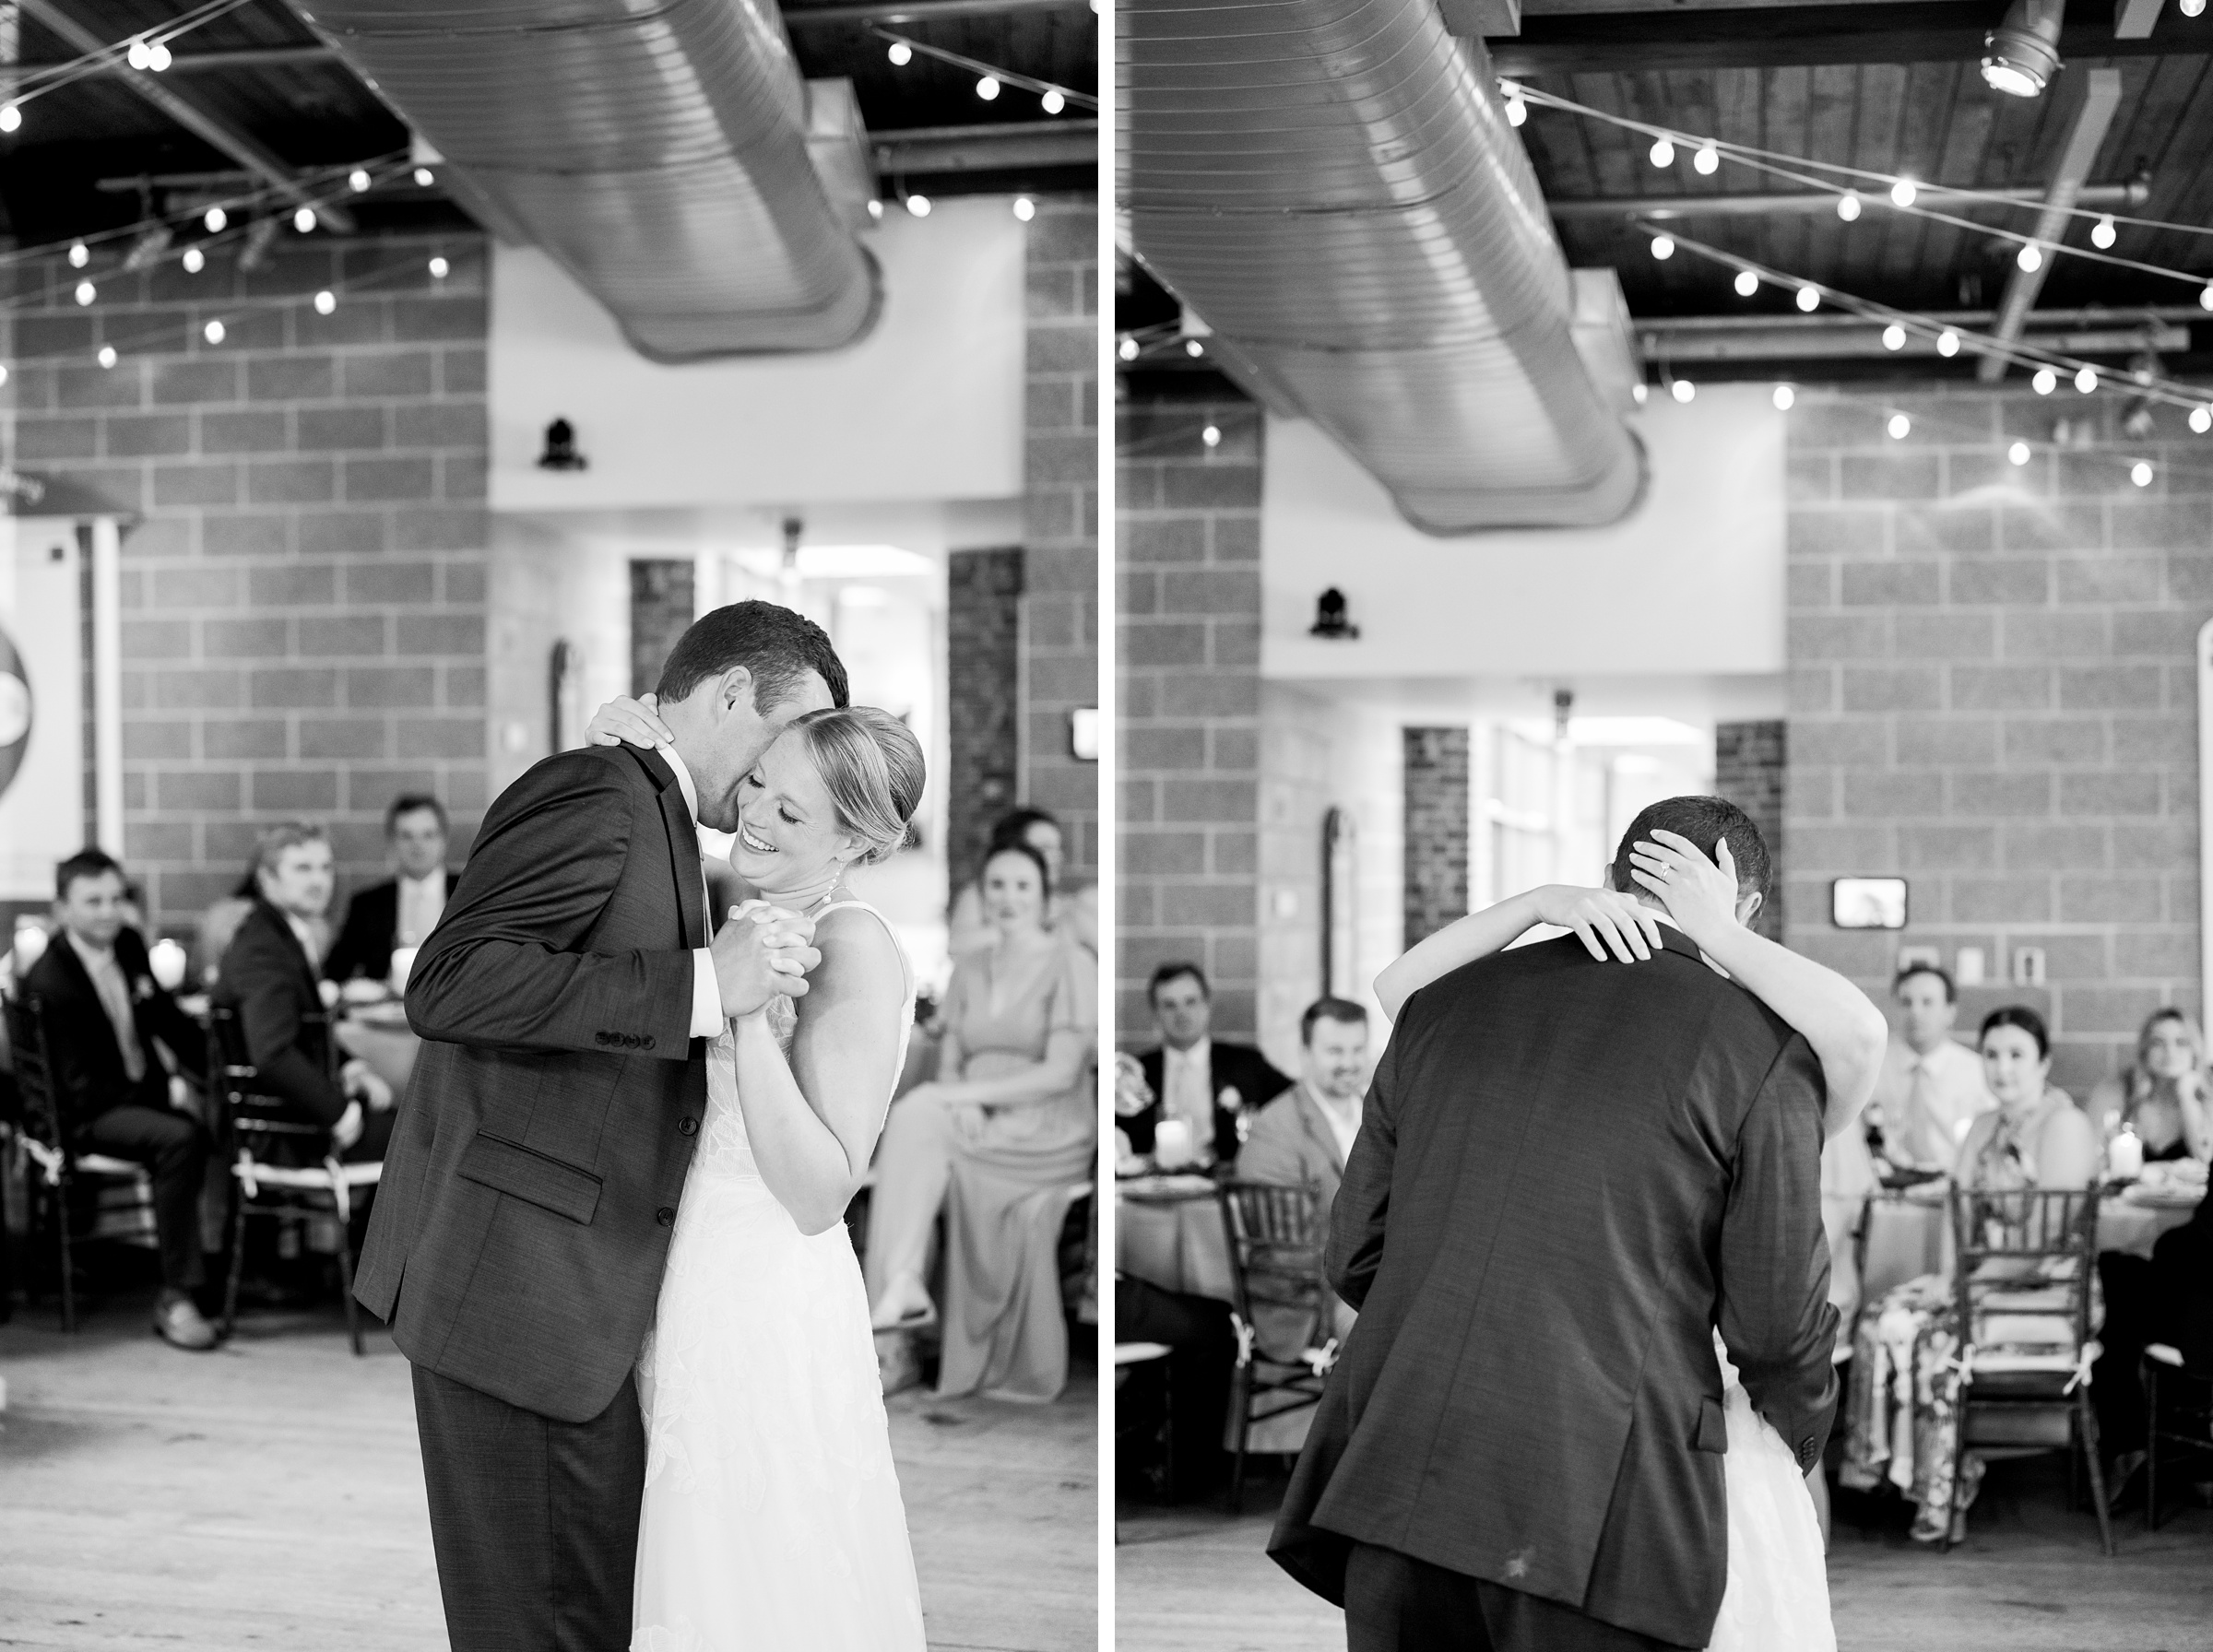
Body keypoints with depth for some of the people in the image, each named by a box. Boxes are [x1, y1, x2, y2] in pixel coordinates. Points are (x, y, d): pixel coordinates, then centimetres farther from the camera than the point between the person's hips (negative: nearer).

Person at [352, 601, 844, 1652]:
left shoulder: (653, 826, 20)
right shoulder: (597, 793, -11)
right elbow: (447, 985, -23)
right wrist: (703, 984, -25)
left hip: (575, 1289, 10)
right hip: (516, 1286, -10)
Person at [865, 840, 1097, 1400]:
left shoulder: (1072, 967, -4)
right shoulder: (968, 972, 14)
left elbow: (1061, 1073, -14)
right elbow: (949, 1065, 10)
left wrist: (966, 1094, -20)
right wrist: (962, 1104, -14)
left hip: (1048, 1137, -5)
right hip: (980, 1133, 5)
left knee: (915, 1119, -29)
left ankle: (903, 1286, -27)